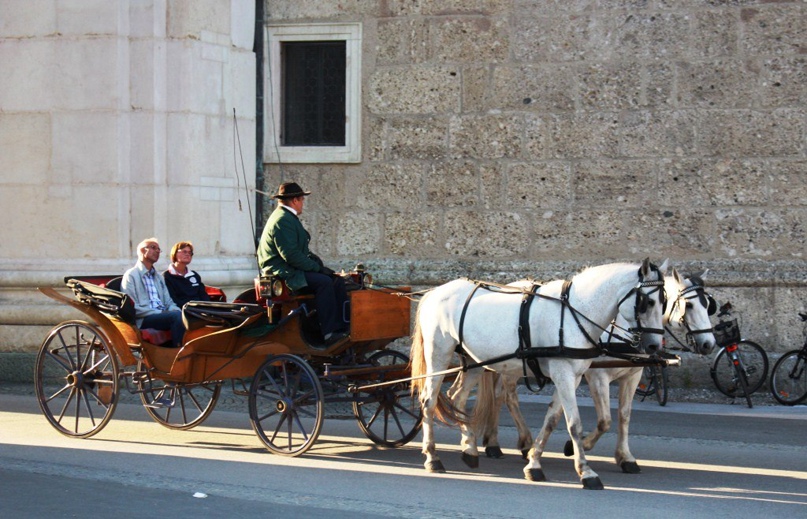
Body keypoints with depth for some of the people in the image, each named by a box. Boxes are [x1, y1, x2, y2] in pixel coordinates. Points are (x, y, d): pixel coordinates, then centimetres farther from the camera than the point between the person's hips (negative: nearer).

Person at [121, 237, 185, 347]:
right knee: (177, 316, -32)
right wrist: (160, 313, -14)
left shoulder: (159, 277, 28)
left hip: (162, 315, 6)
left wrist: (177, 311, -3)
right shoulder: (131, 275, 3)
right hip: (143, 320, -6)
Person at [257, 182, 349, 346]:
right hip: (282, 271, -11)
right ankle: (329, 333, -28)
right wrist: (317, 268, -19)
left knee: (337, 280, 0)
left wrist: (310, 256, 5)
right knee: (324, 282, -28)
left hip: (291, 268, 11)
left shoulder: (288, 217, 19)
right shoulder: (282, 220, -17)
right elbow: (290, 255, -24)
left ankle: (343, 328, -5)